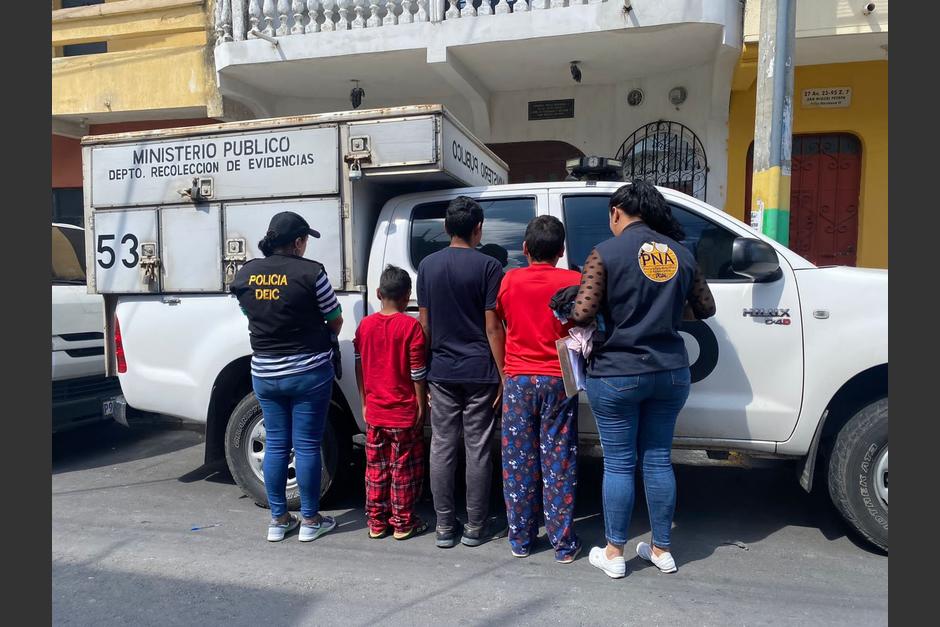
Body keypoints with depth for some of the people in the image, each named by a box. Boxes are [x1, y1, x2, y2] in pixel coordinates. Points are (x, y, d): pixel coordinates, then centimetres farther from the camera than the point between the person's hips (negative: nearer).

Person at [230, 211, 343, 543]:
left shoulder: (245, 274, 1)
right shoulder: (310, 272, -13)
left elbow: (252, 315, 13)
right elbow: (336, 321, -4)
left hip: (264, 374, 5)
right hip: (309, 372, -4)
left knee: (275, 445, 14)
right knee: (307, 446, 5)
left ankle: (278, 520, 23)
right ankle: (310, 521, 17)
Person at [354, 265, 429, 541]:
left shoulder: (365, 325, 1)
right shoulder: (411, 326, -13)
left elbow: (359, 367, 7)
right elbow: (417, 372, -12)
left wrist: (365, 402, 15)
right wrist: (421, 405, -3)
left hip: (374, 412, 4)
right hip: (405, 412, -4)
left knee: (376, 467, 14)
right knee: (404, 468, 8)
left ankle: (376, 522, 23)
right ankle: (403, 523, 18)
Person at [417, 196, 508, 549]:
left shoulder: (428, 265, 5)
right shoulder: (487, 266, -7)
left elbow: (424, 323, 7)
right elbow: (493, 327, -9)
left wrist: (424, 368, 15)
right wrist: (503, 375, -4)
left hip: (441, 371, 4)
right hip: (480, 372, -3)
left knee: (442, 447, 9)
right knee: (477, 450, 5)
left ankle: (444, 527, 16)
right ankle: (476, 527, 16)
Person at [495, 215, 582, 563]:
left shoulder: (510, 280, -2)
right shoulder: (574, 282, -6)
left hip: (519, 379, 1)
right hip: (559, 380, -1)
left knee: (518, 460, 9)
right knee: (558, 461, 6)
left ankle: (520, 538, 19)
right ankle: (564, 543, 13)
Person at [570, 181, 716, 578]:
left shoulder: (606, 252, -10)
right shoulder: (680, 253, 6)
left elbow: (583, 313, -18)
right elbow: (705, 308, 15)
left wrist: (569, 305, 4)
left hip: (616, 374, -5)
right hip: (671, 372, 5)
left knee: (619, 463, 6)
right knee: (658, 459, 15)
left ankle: (614, 553, 19)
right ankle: (662, 549, 27)